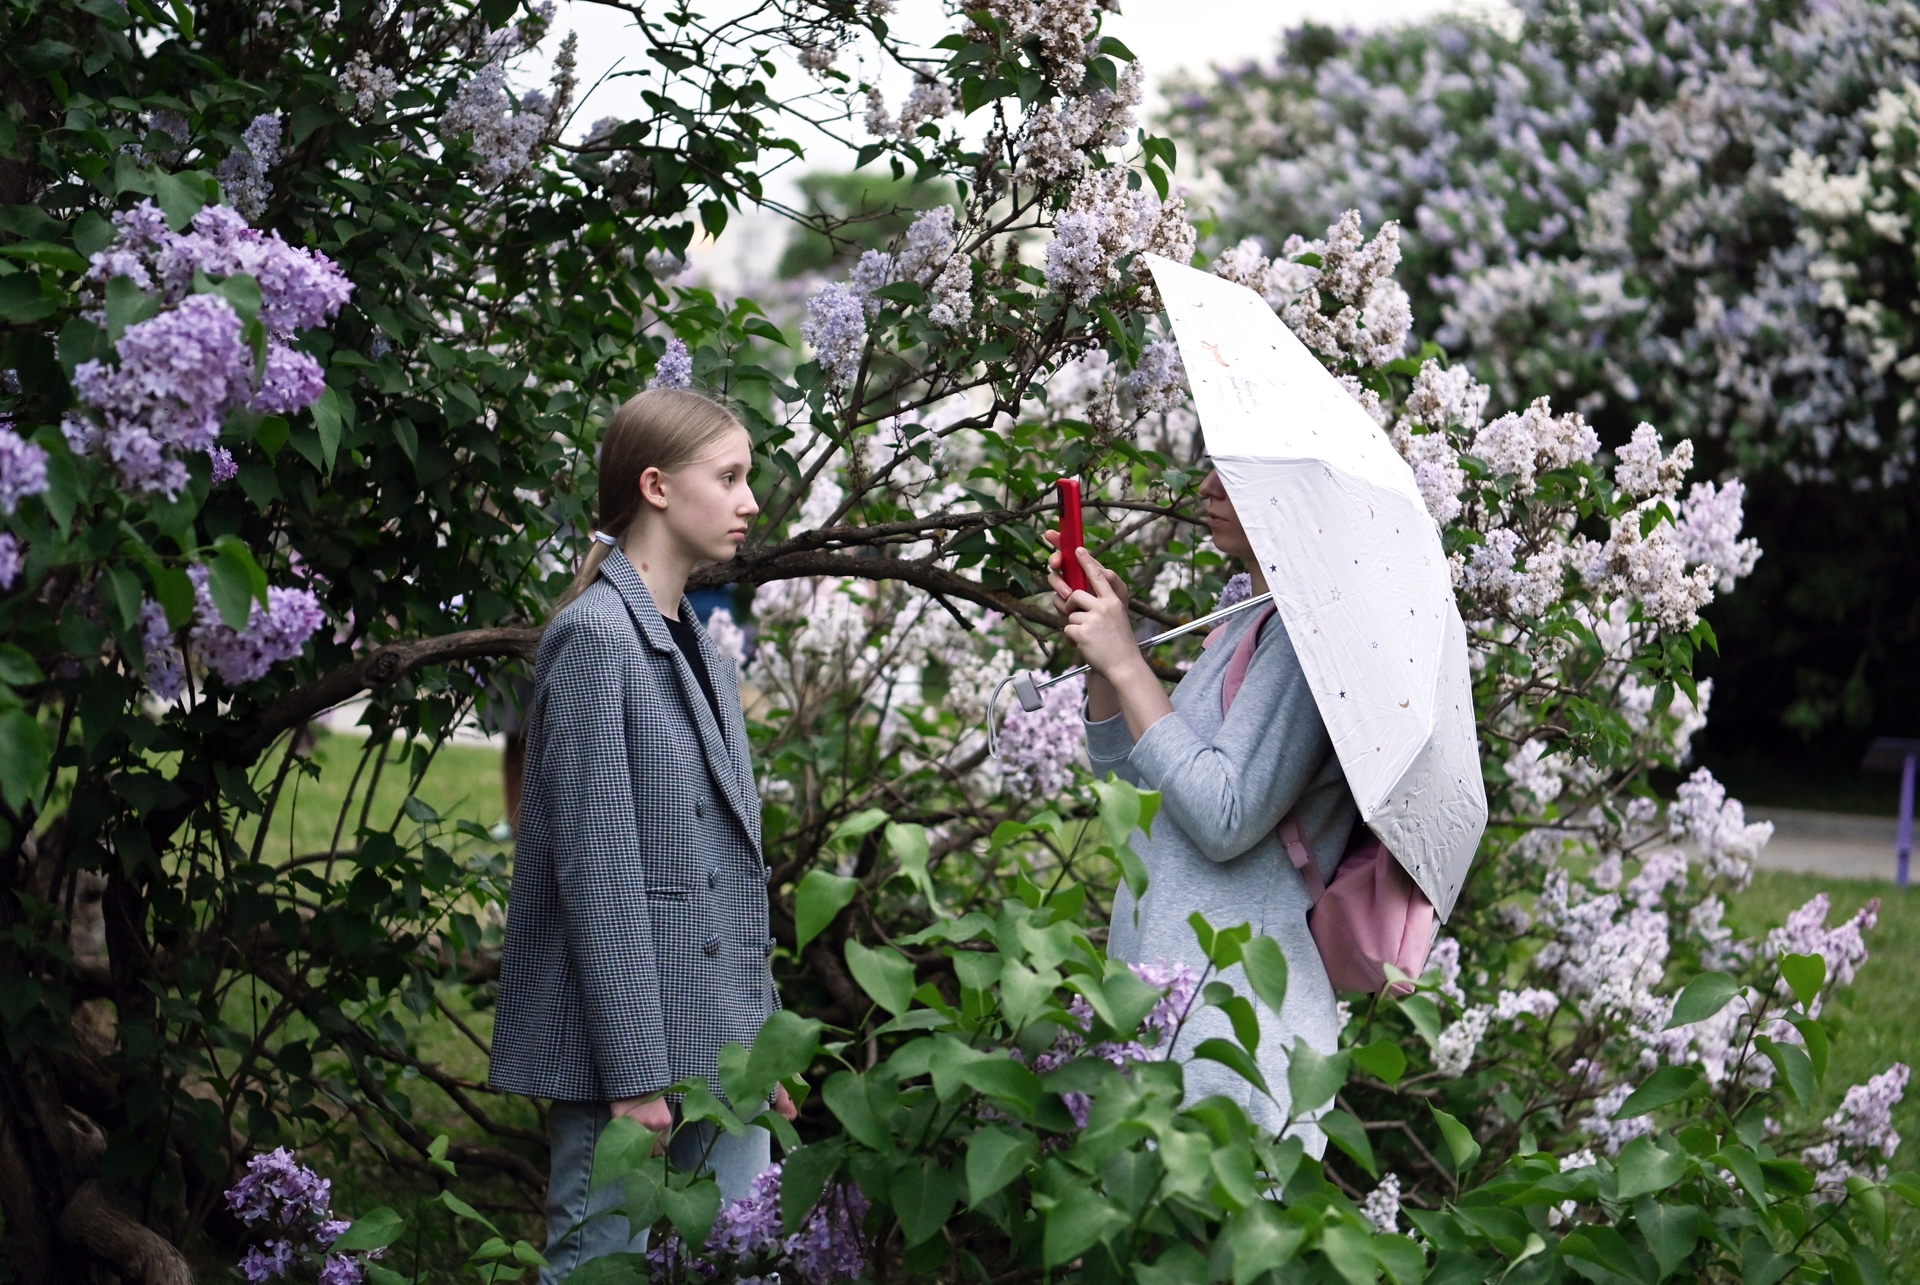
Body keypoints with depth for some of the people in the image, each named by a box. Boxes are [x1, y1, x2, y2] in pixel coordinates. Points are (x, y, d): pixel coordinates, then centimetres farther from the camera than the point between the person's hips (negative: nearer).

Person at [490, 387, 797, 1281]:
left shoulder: (702, 654, 16)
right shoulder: (596, 637, -9)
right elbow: (594, 866, -15)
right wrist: (631, 1072, -18)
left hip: (719, 1049, 8)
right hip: (632, 1037, -8)